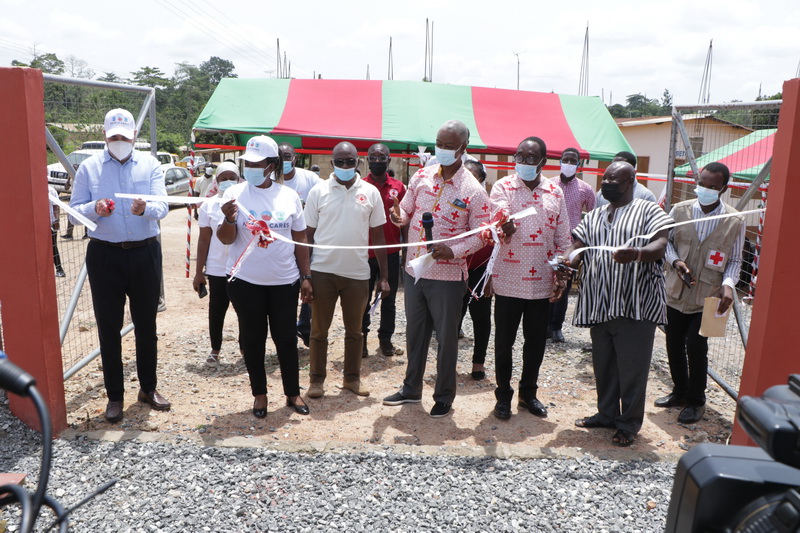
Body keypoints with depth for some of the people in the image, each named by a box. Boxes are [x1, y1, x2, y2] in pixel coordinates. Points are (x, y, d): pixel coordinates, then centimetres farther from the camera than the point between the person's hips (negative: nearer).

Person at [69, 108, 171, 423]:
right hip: (104, 255, 0)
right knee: (108, 327, 5)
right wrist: (95, 209, -21)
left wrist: (145, 209, -31)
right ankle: (114, 396, 19)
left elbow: (162, 206, -8)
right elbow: (75, 208, 1)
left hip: (145, 253, 0)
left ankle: (148, 388, 26)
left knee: (146, 324, 10)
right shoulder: (89, 167, 4)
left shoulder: (150, 164, 3)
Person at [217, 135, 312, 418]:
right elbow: (226, 239, -5)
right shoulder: (235, 193, -4)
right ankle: (259, 393, 28)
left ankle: (293, 393, 26)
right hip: (246, 281, 0)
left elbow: (300, 240, 6)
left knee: (286, 337, 10)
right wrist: (229, 219, -26)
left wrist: (306, 277, 5)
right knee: (252, 338, 10)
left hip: (284, 281, 1)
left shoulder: (289, 196, 0)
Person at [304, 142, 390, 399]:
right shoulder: (318, 191, 0)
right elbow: (308, 234, 2)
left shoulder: (371, 193, 3)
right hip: (323, 271, -1)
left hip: (357, 272, 1)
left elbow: (378, 236, 6)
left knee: (354, 330, 13)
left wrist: (384, 276, 3)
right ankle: (317, 379, 22)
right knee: (319, 329, 8)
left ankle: (352, 377, 28)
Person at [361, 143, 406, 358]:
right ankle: (361, 339, 19)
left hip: (391, 253, 2)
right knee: (363, 300, 8)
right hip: (365, 253, -2)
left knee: (389, 300, 11)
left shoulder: (399, 187, 3)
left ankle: (385, 340, 23)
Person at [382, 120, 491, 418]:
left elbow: (480, 235, -8)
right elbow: (407, 210, 12)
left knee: (446, 338, 8)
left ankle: (444, 396, 26)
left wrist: (454, 251, -24)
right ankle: (411, 388, 35)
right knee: (415, 332, 18)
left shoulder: (473, 191, -10)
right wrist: (399, 216, -12)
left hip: (447, 276, -5)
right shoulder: (421, 176, 3)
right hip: (414, 269, 5)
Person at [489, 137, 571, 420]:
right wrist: (504, 227, -46)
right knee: (504, 341, 7)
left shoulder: (555, 192, 6)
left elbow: (562, 238, 9)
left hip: (542, 282, 3)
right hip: (508, 280, -3)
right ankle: (503, 394, 23)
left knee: (536, 340, 13)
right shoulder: (503, 186, -2)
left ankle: (529, 392, 31)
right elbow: (499, 214, -22)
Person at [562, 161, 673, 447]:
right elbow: (578, 247, 9)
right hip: (600, 305, 5)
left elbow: (660, 245, -11)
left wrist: (636, 253, -32)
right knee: (603, 364, 14)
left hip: (636, 304, -5)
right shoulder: (593, 217, 19)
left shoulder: (648, 211, 2)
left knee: (632, 367, 1)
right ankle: (606, 413, 30)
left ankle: (629, 423, 15)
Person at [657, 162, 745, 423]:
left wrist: (728, 284, -15)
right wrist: (676, 261, -12)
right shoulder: (679, 211, -2)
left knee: (696, 347, -3)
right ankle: (680, 391, 33)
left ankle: (696, 400, 19)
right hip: (676, 292, 3)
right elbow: (666, 242, 8)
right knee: (674, 344, 12)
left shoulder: (735, 222, -5)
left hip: (707, 296, -2)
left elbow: (735, 260, 3)